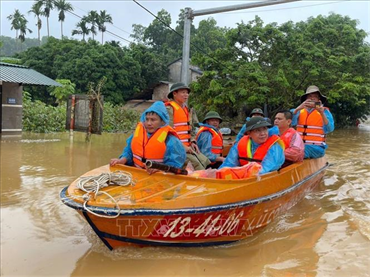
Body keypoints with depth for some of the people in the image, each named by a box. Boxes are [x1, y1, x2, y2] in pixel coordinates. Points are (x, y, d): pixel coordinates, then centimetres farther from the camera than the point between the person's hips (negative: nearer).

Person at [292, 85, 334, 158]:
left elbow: (329, 129, -10)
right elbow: (291, 122, -8)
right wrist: (298, 108, -23)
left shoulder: (324, 111, 4)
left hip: (316, 147, -3)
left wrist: (322, 113, -23)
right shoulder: (300, 111, 11)